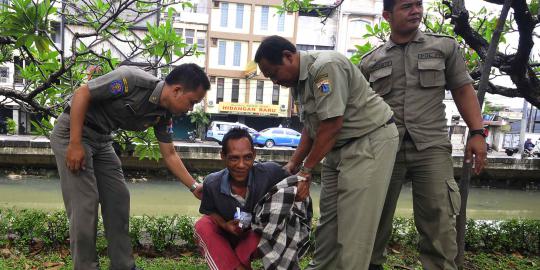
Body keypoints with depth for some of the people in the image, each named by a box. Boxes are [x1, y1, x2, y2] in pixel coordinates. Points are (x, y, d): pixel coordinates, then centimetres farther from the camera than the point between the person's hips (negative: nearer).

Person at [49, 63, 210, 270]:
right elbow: (81, 94, -23)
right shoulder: (133, 80, -26)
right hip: (72, 132, -8)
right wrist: (75, 144, -24)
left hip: (101, 140, 8)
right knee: (85, 204, -11)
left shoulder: (164, 115, -3)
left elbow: (169, 155, 5)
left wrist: (194, 187, 0)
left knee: (118, 200, 5)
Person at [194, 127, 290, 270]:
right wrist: (224, 225, -23)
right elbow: (209, 211, -4)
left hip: (259, 238, 0)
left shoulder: (270, 172, -27)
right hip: (227, 239, 1)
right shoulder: (212, 183, -21)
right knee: (202, 226, -26)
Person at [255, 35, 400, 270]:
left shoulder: (325, 66, -21)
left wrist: (306, 170, -16)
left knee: (353, 222, -7)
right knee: (329, 215, 13)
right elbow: (310, 127, 13)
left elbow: (331, 126, -23)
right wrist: (293, 164, 6)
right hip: (340, 146, 9)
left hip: (371, 139, -9)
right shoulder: (299, 81, 9)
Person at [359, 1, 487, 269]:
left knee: (439, 222, -3)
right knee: (374, 218, 7)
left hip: (431, 146, 0)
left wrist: (477, 132, -2)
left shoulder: (445, 46, 10)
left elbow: (463, 89, 9)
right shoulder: (370, 61, 10)